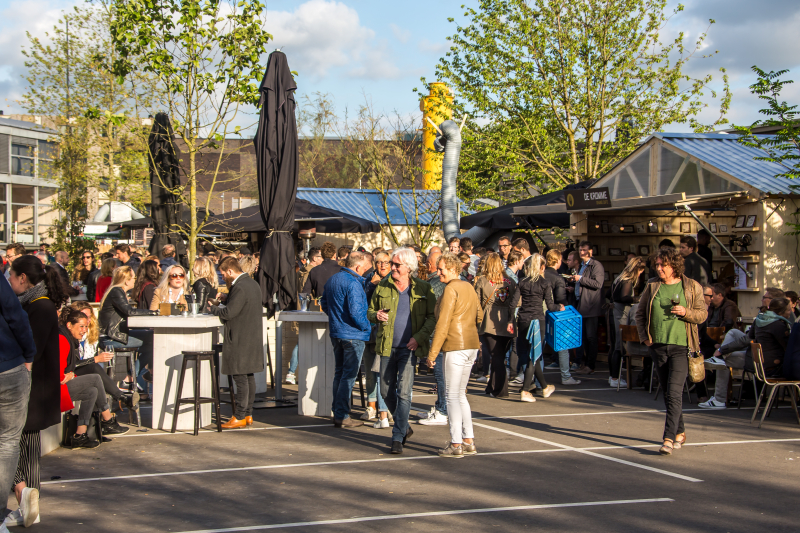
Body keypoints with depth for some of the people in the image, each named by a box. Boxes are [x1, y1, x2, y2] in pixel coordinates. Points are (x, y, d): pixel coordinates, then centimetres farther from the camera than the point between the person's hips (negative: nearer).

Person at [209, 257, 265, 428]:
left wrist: (212, 308, -6)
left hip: (240, 340, -10)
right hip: (253, 337, 10)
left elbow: (229, 312, -22)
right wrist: (226, 297, 15)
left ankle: (240, 417, -4)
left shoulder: (239, 288, -20)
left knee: (240, 377, -6)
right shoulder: (252, 283, 12)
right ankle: (248, 414, 18)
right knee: (249, 376, 13)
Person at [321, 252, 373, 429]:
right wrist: (366, 327, -10)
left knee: (339, 373, 16)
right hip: (353, 335, -9)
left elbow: (324, 303, 20)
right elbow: (356, 311, -24)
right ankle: (342, 416, -4)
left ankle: (337, 413, 20)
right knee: (349, 375, -4)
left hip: (336, 333, 9)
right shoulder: (353, 283, -18)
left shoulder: (332, 279, 11)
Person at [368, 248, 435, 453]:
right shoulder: (382, 286, 5)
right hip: (387, 346, 4)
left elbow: (432, 316, 1)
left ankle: (398, 437, -3)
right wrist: (376, 315, -10)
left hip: (409, 348, -3)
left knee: (404, 392, -10)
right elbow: (370, 311, 14)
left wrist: (419, 337, -12)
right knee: (386, 391, 9)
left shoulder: (423, 289, -2)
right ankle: (404, 427, 31)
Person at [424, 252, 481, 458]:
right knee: (460, 395, 15)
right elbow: (478, 316, 22)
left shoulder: (451, 289, -13)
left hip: (455, 348, -9)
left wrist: (432, 353, -15)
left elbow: (442, 324, -17)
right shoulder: (469, 287, 13)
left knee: (452, 396, -3)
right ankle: (468, 442, 16)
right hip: (472, 346, 9)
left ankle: (456, 445, -1)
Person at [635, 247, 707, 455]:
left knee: (674, 393, -13)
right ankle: (679, 432, 27)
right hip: (658, 346, 4)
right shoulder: (652, 286, 6)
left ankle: (669, 438, -14)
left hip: (681, 346, -4)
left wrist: (686, 312, -16)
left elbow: (703, 313, 2)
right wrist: (644, 336, 4)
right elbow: (640, 313, 14)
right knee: (667, 393, 11)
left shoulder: (692, 287, -1)